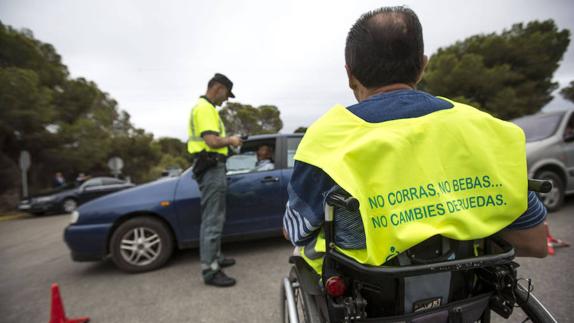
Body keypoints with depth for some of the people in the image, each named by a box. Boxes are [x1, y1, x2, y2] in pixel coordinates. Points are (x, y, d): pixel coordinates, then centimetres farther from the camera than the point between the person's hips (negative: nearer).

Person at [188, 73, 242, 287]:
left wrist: (227, 140, 12)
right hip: (211, 168, -11)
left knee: (214, 218, 18)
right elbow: (212, 141, -25)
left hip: (212, 167, 11)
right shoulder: (205, 108, -14)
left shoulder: (205, 107, 20)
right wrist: (230, 140, -8)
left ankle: (215, 257, 31)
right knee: (212, 221, -7)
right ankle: (210, 270, 1)